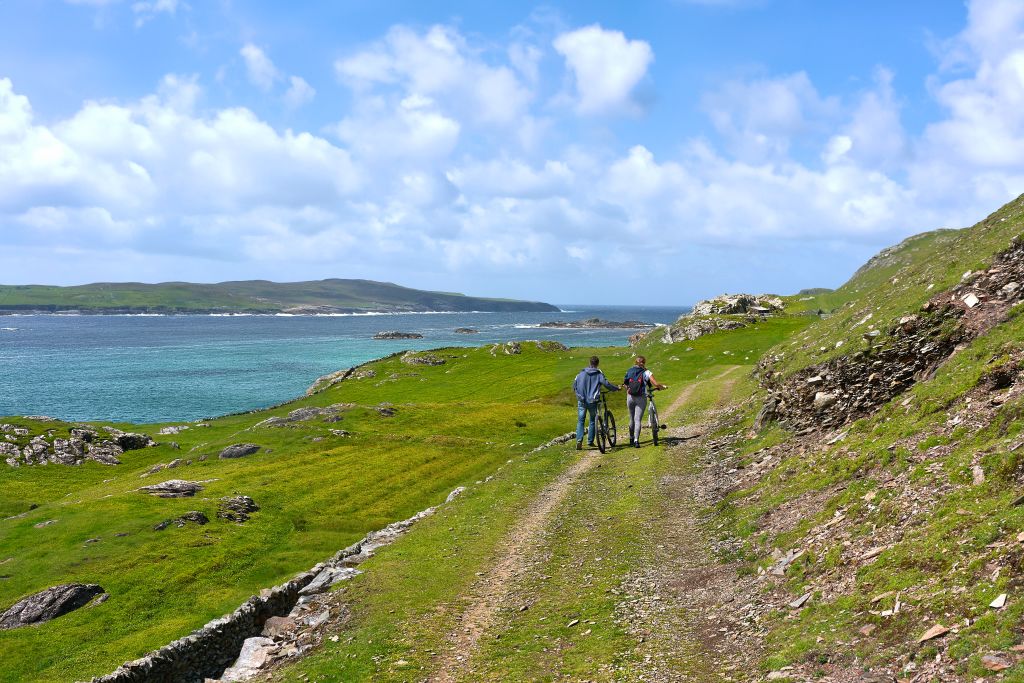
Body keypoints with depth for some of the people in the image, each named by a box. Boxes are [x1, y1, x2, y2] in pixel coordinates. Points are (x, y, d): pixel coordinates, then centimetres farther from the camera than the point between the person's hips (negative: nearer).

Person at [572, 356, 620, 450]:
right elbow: (606, 384, -12)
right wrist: (617, 388, 2)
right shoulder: (599, 374, -4)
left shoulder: (582, 373, 3)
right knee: (593, 421, 15)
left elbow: (574, 384, 6)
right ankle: (590, 441, 15)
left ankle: (579, 440, -13)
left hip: (582, 400, 2)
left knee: (580, 421, 5)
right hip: (592, 401, -2)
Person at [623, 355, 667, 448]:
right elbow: (656, 384, -10)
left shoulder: (629, 371, 5)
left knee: (632, 419, 17)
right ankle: (636, 440, -14)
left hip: (630, 398, 3)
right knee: (638, 419, -2)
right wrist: (663, 386, 9)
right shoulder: (646, 373, -5)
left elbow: (625, 384, 10)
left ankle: (631, 439, 26)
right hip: (641, 398, -3)